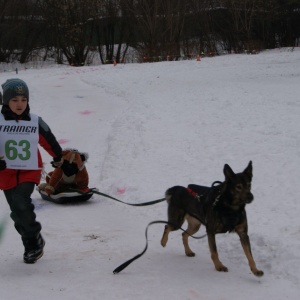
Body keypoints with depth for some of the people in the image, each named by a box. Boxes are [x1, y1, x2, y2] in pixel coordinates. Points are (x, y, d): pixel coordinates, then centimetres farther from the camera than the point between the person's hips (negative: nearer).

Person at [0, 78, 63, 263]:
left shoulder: (36, 122, -1)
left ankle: (35, 239, -2)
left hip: (30, 172, -2)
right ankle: (32, 245, 23)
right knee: (18, 213, 5)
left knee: (20, 203, -22)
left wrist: (58, 157, 28)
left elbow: (50, 142, 14)